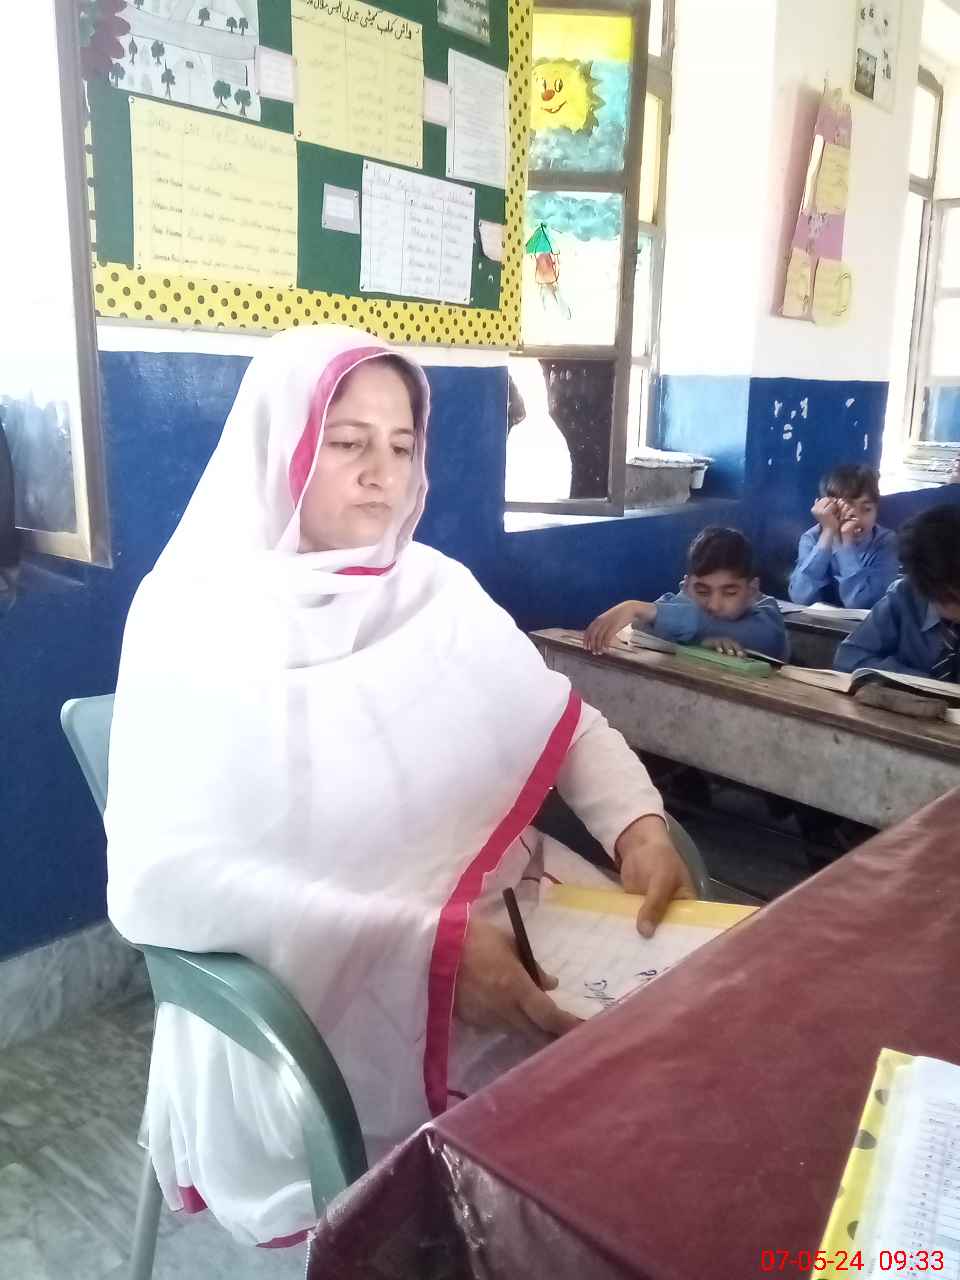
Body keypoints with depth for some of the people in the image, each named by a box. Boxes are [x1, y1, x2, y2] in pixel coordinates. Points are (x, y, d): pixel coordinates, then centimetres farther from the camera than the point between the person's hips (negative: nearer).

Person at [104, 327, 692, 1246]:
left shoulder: (437, 587, 6)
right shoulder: (195, 616, -10)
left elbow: (566, 723, 9)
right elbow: (160, 878, -19)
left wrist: (639, 826, -12)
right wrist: (425, 946, -26)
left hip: (500, 928, 6)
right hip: (320, 987, -5)